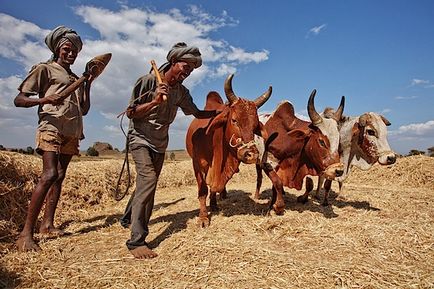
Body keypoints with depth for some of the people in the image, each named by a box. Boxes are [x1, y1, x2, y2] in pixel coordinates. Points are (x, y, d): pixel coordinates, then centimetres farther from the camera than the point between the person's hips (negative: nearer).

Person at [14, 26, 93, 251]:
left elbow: (84, 109, 21)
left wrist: (88, 84, 13)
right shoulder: (44, 69, 5)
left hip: (72, 133, 7)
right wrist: (43, 100, -20)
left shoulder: (76, 78, 24)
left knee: (59, 177, 5)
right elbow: (18, 100, -1)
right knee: (49, 175, -19)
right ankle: (26, 234, -15)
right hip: (52, 128, -7)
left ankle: (47, 224, 13)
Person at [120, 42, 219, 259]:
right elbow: (130, 113, -15)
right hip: (140, 138, -6)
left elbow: (197, 113, 12)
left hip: (160, 143, 6)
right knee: (148, 179, -25)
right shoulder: (148, 81, -15)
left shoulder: (181, 92, 2)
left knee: (147, 183, 14)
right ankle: (137, 240, -22)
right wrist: (154, 101, -29)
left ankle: (128, 219, 40)